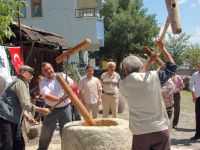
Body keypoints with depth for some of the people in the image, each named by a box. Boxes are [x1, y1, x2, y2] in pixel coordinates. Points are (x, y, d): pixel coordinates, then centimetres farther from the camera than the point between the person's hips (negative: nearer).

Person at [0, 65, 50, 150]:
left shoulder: (22, 83, 20)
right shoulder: (20, 83, -13)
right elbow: (26, 104, -22)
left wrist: (27, 116, 11)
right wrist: (42, 110, -15)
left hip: (13, 119, 11)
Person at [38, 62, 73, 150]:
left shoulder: (61, 75, 3)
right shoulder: (43, 83, -7)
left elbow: (71, 83, -7)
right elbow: (47, 95, -22)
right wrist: (58, 99, -37)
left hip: (65, 108, 2)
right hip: (52, 109, -2)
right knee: (47, 130, 0)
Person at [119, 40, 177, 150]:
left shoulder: (123, 85, 0)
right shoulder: (153, 77, -5)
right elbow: (172, 66, 11)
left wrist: (150, 62, 26)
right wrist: (162, 48, 17)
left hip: (140, 133, 0)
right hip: (161, 130, 0)